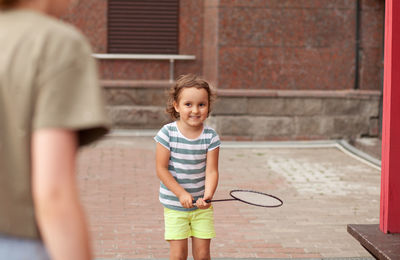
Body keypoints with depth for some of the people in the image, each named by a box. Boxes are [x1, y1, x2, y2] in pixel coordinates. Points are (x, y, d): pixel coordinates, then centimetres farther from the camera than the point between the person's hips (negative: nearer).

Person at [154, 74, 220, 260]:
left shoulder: (210, 136, -7)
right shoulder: (167, 133, -12)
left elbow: (211, 171, -9)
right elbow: (161, 169, -11)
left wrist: (207, 196, -26)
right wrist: (181, 194, -18)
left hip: (201, 206, 2)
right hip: (174, 205, -2)